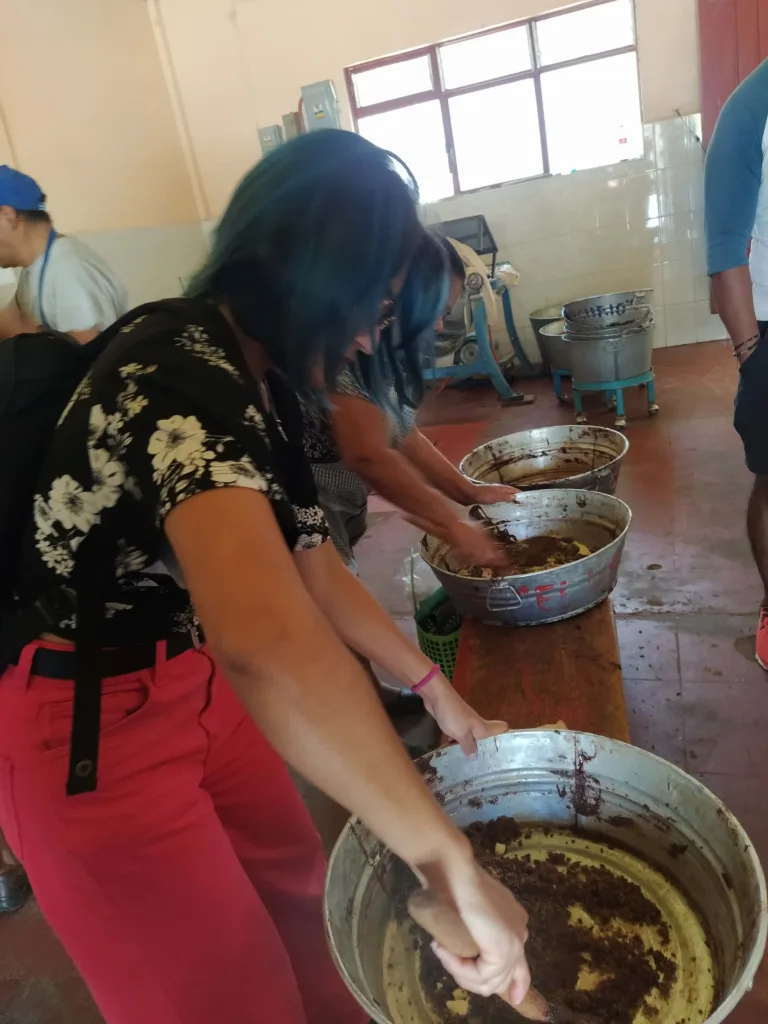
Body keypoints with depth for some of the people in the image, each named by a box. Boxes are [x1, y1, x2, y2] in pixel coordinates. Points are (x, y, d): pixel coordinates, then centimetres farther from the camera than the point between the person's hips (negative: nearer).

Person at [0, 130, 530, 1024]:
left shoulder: (258, 381, 0)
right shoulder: (180, 376, -30)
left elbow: (307, 565, 8)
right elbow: (265, 640, -47)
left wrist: (432, 687, 8)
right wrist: (451, 864, -39)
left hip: (192, 675, 8)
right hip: (85, 726, -8)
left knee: (295, 896, 22)